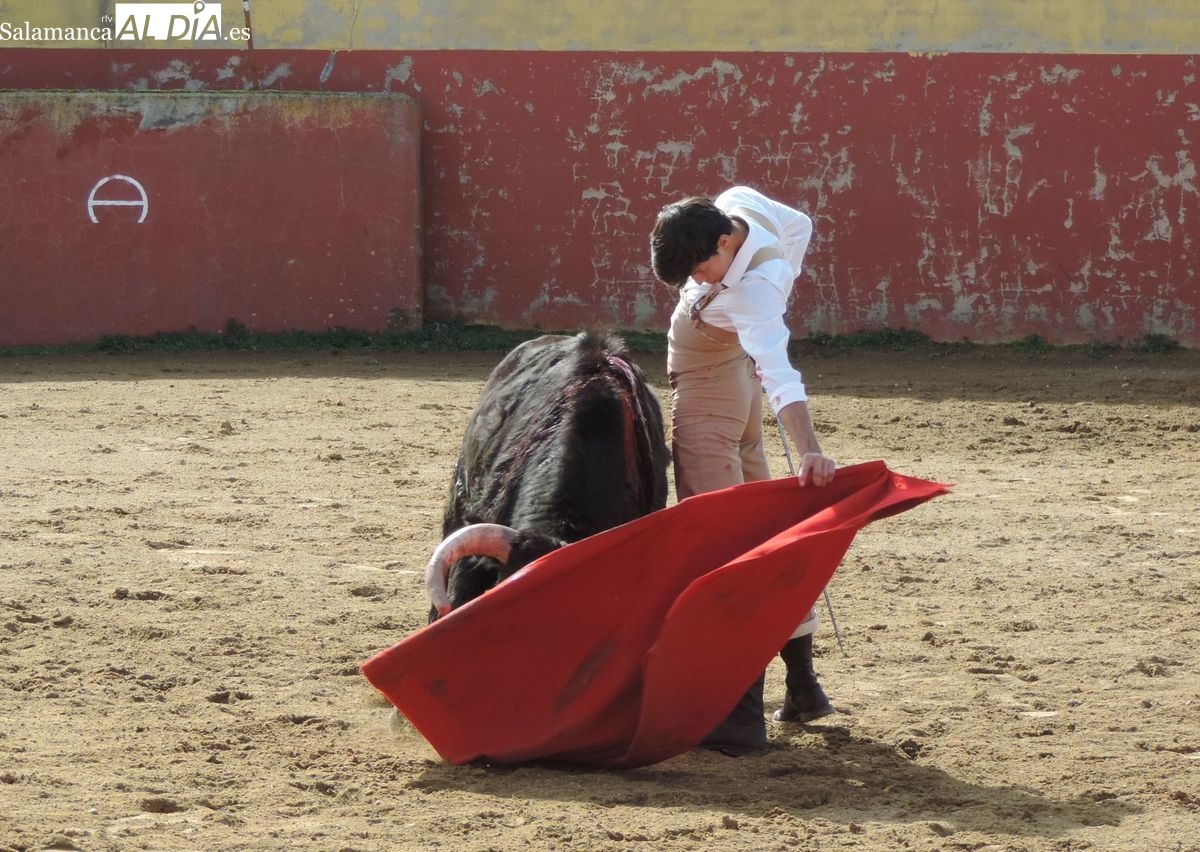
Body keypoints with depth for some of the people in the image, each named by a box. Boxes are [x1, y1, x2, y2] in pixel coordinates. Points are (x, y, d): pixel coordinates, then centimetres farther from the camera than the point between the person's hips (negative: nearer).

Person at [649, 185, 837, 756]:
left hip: (708, 395, -10)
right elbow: (801, 227, 10)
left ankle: (741, 711, -19)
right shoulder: (741, 203, -12)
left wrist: (809, 449, -60)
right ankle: (802, 685, 29)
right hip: (738, 387, 10)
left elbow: (778, 370, -48)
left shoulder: (752, 289, -34)